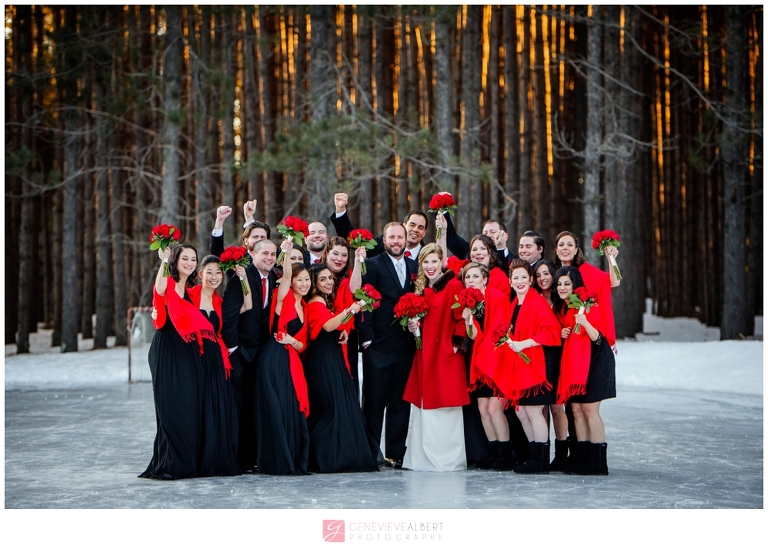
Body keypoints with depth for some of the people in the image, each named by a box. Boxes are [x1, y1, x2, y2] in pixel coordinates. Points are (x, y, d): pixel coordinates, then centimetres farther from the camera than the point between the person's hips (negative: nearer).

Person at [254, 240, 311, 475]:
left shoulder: (304, 307, 18)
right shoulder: (284, 299, -1)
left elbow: (302, 344, 16)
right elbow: (286, 275, -22)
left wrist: (291, 341, -5)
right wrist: (287, 253, -33)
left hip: (292, 363, 7)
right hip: (273, 361, -7)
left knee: (294, 411, 5)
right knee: (275, 410, -6)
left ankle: (294, 461, 11)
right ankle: (276, 462, -1)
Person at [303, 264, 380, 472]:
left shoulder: (326, 301, 17)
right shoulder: (316, 302, -11)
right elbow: (328, 326, -27)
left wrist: (343, 332, 3)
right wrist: (348, 311, -40)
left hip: (334, 358, 10)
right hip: (323, 359, -10)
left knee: (344, 405, 7)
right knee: (333, 406, -11)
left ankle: (345, 455, 10)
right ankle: (329, 458, -7)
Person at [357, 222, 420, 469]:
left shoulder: (414, 267, 14)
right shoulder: (372, 265, 0)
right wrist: (366, 338, -11)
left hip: (406, 345, 4)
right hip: (379, 345, -4)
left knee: (401, 402, 6)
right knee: (374, 401, -1)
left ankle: (396, 453, 12)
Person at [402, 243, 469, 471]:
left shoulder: (453, 285, -6)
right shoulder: (421, 289, 16)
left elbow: (461, 317, -9)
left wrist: (456, 344, -15)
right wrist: (412, 326, 3)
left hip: (445, 354, -7)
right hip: (425, 355, 7)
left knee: (444, 408, -5)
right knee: (423, 406, 7)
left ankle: (447, 459, 1)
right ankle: (423, 458, 13)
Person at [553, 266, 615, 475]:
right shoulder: (560, 308, 9)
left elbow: (598, 338, -16)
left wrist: (585, 324, -34)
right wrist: (562, 334, 0)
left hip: (594, 361, -7)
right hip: (572, 361, 7)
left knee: (589, 409, -9)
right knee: (576, 409, 4)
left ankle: (598, 461, -4)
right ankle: (582, 457, 9)